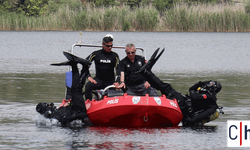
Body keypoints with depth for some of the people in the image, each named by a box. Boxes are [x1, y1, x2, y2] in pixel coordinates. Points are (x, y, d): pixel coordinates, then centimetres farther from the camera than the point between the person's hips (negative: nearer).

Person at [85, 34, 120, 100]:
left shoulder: (114, 55, 5)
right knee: (88, 86, -28)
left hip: (111, 81, 1)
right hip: (99, 79, -1)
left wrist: (117, 81, -22)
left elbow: (118, 69, -5)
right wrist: (89, 76, -13)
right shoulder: (96, 54, 2)